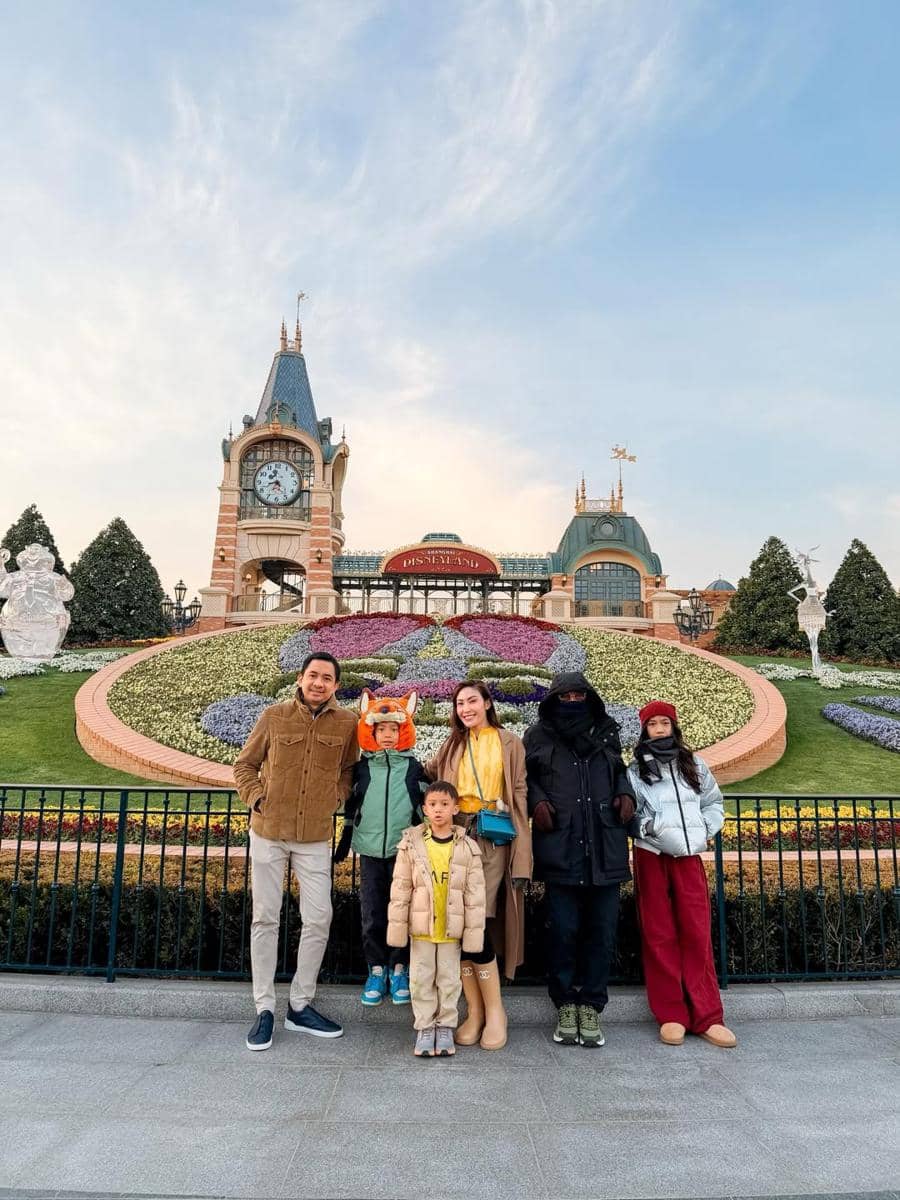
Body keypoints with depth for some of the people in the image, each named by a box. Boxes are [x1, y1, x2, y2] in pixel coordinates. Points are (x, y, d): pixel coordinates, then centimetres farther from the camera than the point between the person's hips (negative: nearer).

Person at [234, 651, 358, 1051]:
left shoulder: (347, 724, -4)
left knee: (318, 920, 4)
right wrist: (257, 798, -8)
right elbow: (245, 765, 5)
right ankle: (264, 1008, 21)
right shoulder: (274, 716, -5)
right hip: (268, 833, 0)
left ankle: (300, 1005, 22)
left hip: (316, 838, 1)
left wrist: (336, 798, -3)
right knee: (265, 919, 8)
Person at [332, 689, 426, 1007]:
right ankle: (377, 969, 20)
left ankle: (399, 969, 20)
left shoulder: (413, 767, 0)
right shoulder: (362, 767, 2)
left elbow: (426, 806, 6)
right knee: (372, 914, 6)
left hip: (404, 850, -1)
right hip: (371, 850, 1)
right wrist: (344, 841, 9)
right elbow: (351, 807, 9)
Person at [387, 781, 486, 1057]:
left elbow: (475, 893, -2)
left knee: (449, 979, 11)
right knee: (421, 978, 9)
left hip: (451, 928, 0)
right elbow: (400, 889, -2)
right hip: (421, 926, 0)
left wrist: (474, 931, -4)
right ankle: (424, 1028, 25)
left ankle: (445, 1027, 28)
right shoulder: (411, 843, -5)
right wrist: (397, 925, -4)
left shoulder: (467, 847, -5)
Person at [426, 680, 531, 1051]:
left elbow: (519, 795, 2)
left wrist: (521, 853, -4)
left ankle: (494, 1009, 6)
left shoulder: (509, 743, 6)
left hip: (493, 838, -4)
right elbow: (427, 773, 25)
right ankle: (475, 1009, 12)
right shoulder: (452, 746, 18)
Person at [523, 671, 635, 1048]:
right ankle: (565, 1004, 21)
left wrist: (626, 793, 6)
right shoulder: (538, 737, 4)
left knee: (602, 930, 6)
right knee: (562, 930, 2)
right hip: (560, 849, -2)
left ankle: (591, 1006, 21)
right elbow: (525, 777, 13)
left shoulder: (607, 732, 12)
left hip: (605, 849, 2)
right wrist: (537, 800, -5)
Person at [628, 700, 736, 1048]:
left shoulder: (694, 765, 11)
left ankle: (707, 1017, 8)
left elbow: (714, 804, 17)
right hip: (651, 857, -2)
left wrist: (704, 832, 3)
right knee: (659, 936, 2)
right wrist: (650, 828, -18)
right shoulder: (636, 770, 3)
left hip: (689, 857, 2)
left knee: (697, 934, 1)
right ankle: (672, 1016, 10)